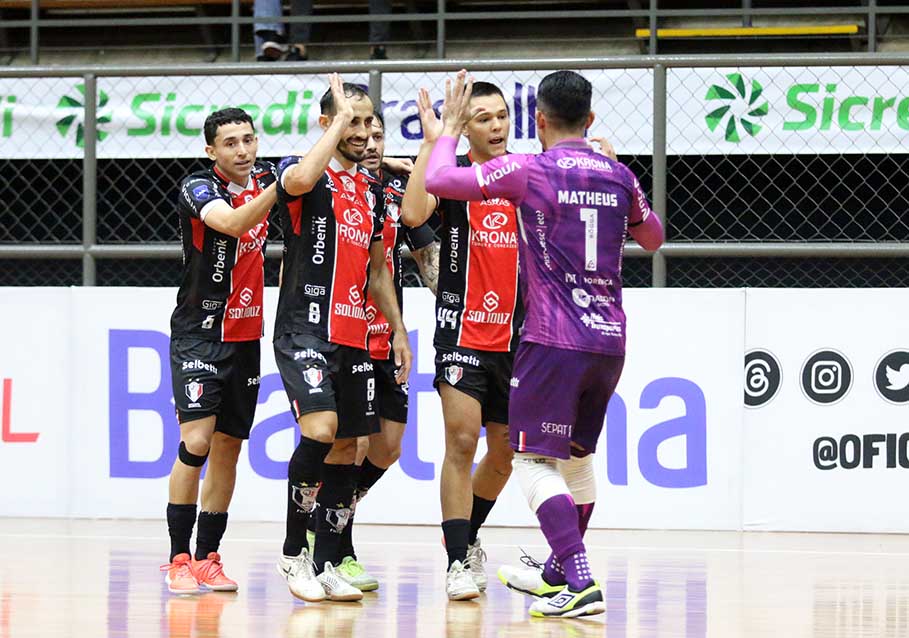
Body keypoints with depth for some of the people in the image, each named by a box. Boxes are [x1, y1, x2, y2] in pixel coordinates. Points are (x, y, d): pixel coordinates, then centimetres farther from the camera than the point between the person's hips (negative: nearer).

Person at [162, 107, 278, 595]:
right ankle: (179, 560, -12)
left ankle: (208, 559, 14)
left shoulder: (263, 178, 3)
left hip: (246, 336, 6)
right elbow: (233, 223, -33)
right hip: (198, 335, -6)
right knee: (195, 442, -16)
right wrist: (280, 185, -46)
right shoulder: (197, 188, -13)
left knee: (227, 450, 7)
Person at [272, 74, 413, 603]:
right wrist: (341, 120, -19)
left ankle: (327, 564, 12)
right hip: (305, 329, -7)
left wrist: (399, 329, 18)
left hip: (354, 336, 7)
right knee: (321, 429, -23)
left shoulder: (371, 190, 17)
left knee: (346, 448, 6)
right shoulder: (303, 172, -4)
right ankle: (294, 551, -8)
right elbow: (299, 181, -30)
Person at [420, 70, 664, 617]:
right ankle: (559, 574, 36)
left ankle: (581, 585, -19)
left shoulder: (528, 171, -8)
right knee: (578, 454, 21)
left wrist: (450, 132, 11)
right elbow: (653, 238, 26)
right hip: (610, 340, 6)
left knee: (536, 460, -4)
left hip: (554, 340, -6)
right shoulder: (618, 175, 8)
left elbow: (438, 181, -9)